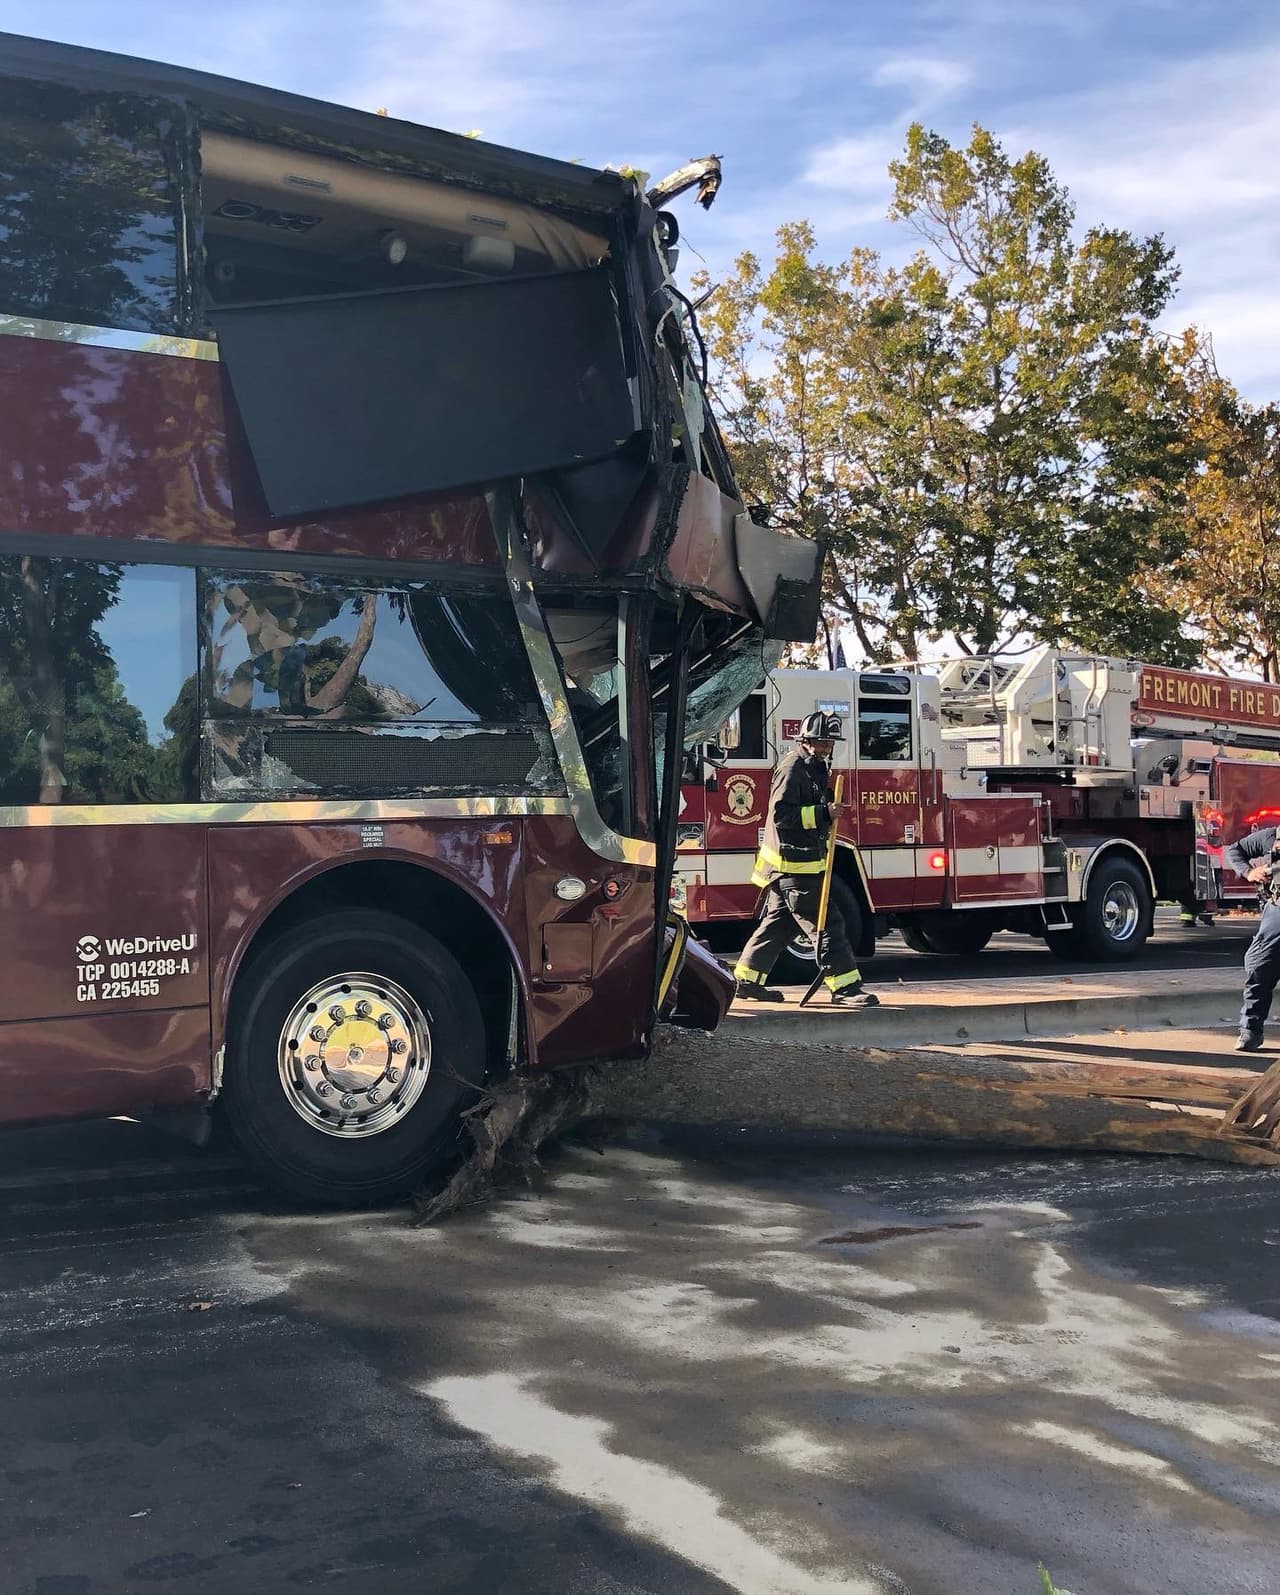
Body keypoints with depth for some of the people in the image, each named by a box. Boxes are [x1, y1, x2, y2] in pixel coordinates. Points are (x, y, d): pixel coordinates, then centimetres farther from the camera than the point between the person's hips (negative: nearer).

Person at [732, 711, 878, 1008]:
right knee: (827, 924, -10)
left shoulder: (816, 769, 16)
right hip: (793, 864, -11)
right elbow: (781, 814, -24)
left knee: (778, 924, 15)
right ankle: (845, 987, -8)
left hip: (804, 861, 11)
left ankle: (747, 981, 23)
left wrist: (830, 807, 9)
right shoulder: (792, 768, -15)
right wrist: (823, 813, -26)